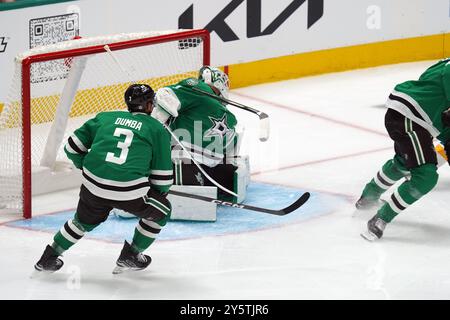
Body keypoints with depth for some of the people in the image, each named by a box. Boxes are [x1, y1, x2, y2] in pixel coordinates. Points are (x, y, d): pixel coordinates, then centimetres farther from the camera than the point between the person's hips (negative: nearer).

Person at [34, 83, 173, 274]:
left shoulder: (106, 117, 18)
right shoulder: (157, 129, 9)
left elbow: (73, 147, 20)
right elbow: (162, 176, 7)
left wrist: (85, 166, 36)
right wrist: (161, 192, 28)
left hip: (93, 186, 5)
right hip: (130, 191, -4)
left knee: (85, 221, 32)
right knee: (161, 211, 23)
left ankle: (49, 258, 37)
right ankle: (130, 256, 27)